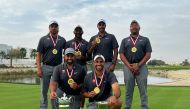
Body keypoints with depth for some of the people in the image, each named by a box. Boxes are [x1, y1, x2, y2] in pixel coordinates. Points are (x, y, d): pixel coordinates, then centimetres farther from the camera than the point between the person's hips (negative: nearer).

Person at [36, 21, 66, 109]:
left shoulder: (62, 40, 10)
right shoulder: (43, 39, 4)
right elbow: (39, 55, 0)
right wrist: (39, 68, -10)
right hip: (46, 67, -2)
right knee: (44, 90, 4)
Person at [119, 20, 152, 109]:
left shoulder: (145, 40, 14)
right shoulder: (125, 40, 17)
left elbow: (148, 55, 4)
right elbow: (121, 55, 7)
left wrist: (138, 65, -9)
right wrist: (130, 66, -8)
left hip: (141, 66, -1)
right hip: (128, 66, 1)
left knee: (143, 90, -3)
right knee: (128, 90, 2)